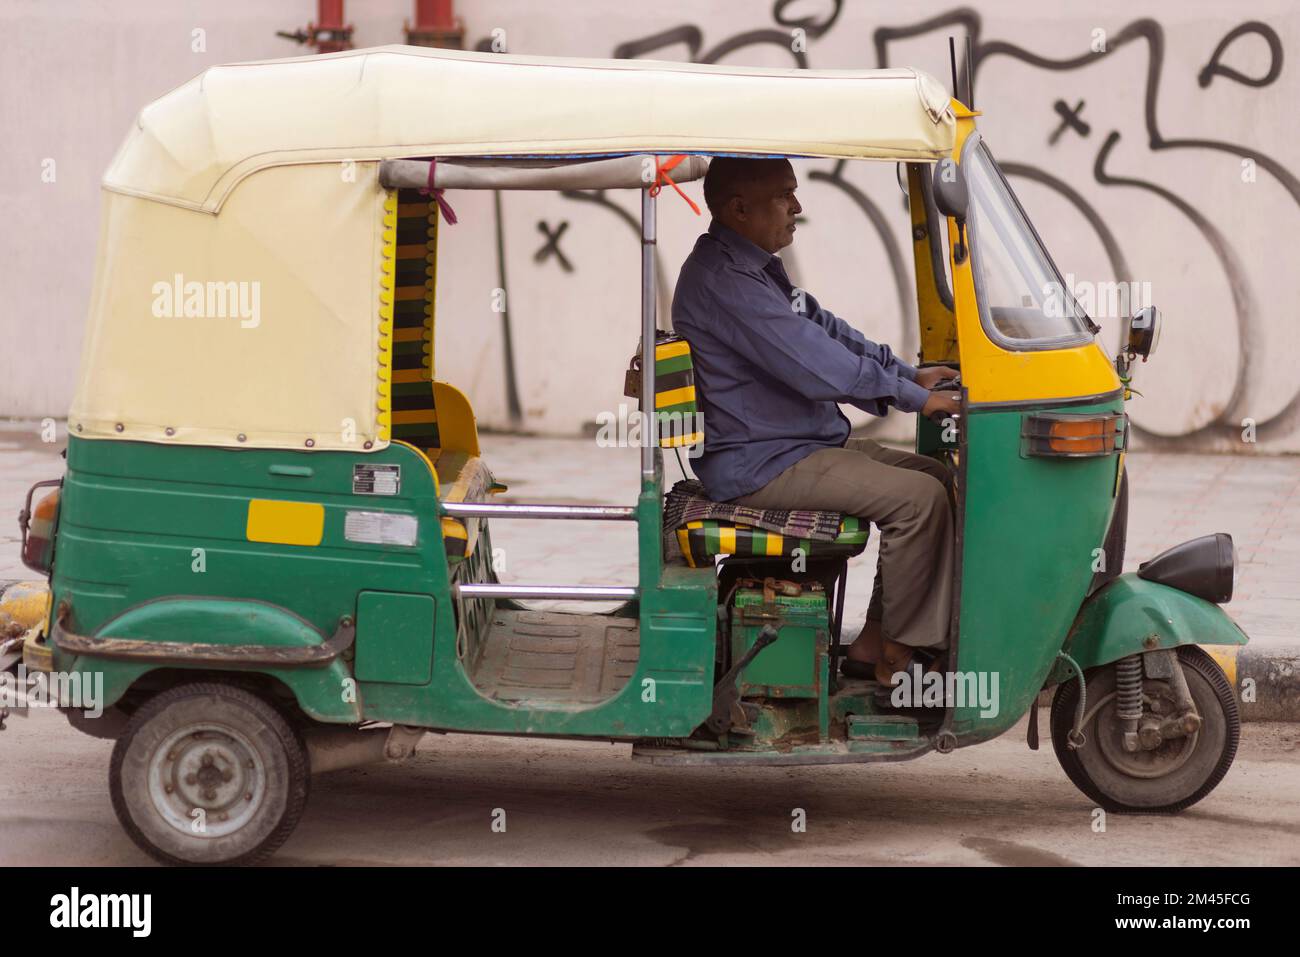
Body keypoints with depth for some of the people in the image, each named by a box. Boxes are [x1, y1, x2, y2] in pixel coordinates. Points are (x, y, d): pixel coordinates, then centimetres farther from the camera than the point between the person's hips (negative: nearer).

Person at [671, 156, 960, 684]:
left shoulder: (752, 265, 14)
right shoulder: (721, 279, -21)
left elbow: (825, 328, 20)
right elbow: (818, 366, -24)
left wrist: (909, 374, 11)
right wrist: (914, 397, -16)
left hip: (801, 443, 11)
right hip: (758, 466, -11)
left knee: (939, 478, 6)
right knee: (918, 498, -19)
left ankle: (875, 643, 6)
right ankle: (898, 651, -5)